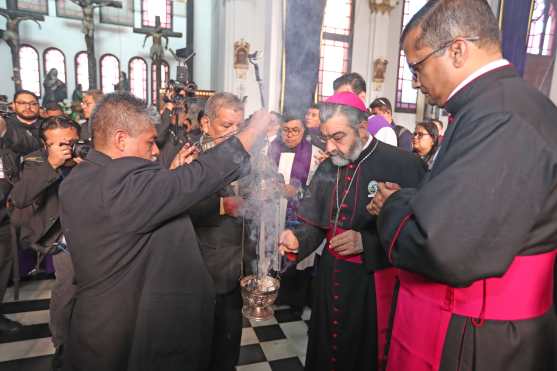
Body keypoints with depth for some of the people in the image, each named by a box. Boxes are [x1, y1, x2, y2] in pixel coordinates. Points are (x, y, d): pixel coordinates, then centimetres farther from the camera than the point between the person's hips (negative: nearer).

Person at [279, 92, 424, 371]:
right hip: (330, 277, 5)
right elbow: (314, 222, 9)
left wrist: (366, 243, -21)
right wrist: (297, 238, -10)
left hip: (374, 282, -5)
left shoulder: (402, 165, -14)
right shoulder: (327, 168, 5)